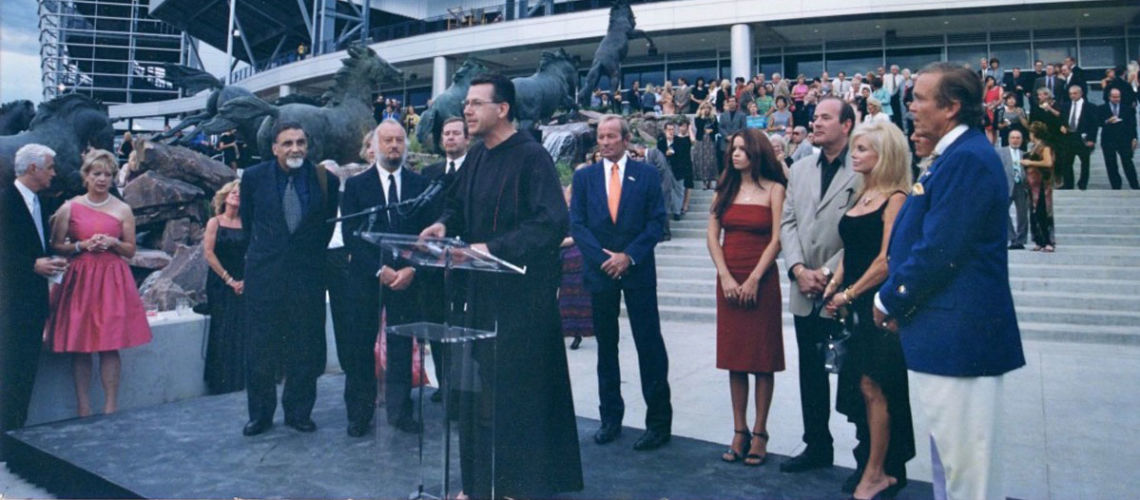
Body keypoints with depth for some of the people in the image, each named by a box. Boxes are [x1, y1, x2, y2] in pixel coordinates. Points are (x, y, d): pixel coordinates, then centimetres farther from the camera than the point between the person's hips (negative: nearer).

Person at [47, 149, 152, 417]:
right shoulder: (70, 208, 4)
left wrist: (113, 242, -10)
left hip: (112, 281, 0)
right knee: (80, 347, 1)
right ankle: (83, 409, 10)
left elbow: (130, 251, 9)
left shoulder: (123, 210, 6)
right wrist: (83, 245, -11)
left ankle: (111, 408, 4)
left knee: (110, 346, -2)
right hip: (79, 280, 0)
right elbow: (56, 247, 4)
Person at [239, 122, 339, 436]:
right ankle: (260, 414, 19)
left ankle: (299, 412, 19)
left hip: (307, 273, 0)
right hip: (264, 273, 0)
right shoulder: (254, 177, 0)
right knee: (260, 347, 6)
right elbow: (248, 221, 14)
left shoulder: (326, 181, -2)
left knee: (306, 348, 5)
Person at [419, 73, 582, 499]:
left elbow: (551, 222, -22)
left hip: (521, 292, -7)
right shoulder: (476, 158, 10)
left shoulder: (531, 157, -14)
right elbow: (458, 204, 22)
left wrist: (494, 248, -26)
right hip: (482, 288, 7)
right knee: (481, 387, 12)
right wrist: (445, 224, -1)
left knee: (516, 386, 1)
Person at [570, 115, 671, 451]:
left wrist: (629, 256, -12)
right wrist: (604, 258, -11)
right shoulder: (584, 177, 8)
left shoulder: (646, 175, 4)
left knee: (649, 345, -2)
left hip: (638, 270, -2)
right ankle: (610, 418, 20)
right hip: (599, 271, 2)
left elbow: (657, 222, -1)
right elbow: (576, 224, 1)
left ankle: (659, 421, 6)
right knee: (606, 346, 9)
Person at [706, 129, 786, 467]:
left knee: (762, 358, 1)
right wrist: (726, 277, -6)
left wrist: (754, 280, -14)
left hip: (761, 280, -4)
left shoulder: (774, 190, 0)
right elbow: (713, 236, 5)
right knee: (734, 356, 6)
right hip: (728, 281, 4)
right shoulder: (725, 189, 11)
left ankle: (759, 433, 9)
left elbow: (777, 239, -7)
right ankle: (739, 431, 13)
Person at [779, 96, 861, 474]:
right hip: (805, 293, 6)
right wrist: (798, 268, -6)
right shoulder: (800, 169, 12)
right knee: (810, 371, 15)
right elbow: (787, 222, 8)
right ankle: (817, 446, 28)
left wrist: (828, 272, -15)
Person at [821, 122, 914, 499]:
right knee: (863, 388, 12)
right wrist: (833, 287, 5)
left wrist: (849, 294, -13)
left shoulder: (895, 199, -11)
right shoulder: (862, 196, 14)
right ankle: (872, 467, 22)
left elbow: (887, 260, -17)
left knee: (873, 387, -2)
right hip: (855, 306, 8)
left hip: (878, 304, -8)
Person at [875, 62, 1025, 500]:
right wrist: (897, 300, 7)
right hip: (950, 330, 11)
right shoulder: (955, 154, 15)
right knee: (949, 447, 21)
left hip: (958, 332, -11)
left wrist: (890, 301, -10)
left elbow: (940, 250, -23)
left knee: (962, 452, 1)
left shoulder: (967, 158, -18)